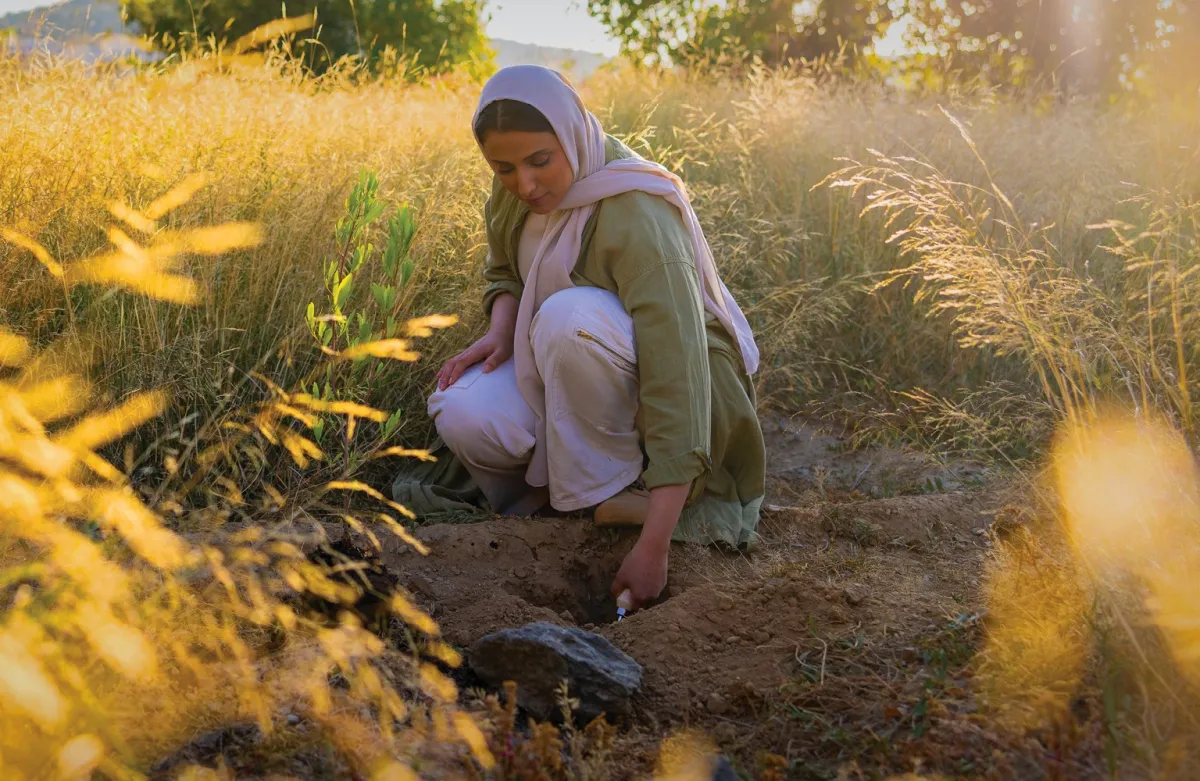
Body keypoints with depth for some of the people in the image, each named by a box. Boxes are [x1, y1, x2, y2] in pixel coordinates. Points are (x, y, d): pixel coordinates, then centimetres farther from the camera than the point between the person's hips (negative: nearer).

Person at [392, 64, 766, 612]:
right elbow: (505, 271, 14)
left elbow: (678, 383, -36)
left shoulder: (636, 220, -31)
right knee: (465, 417, -25)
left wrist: (652, 549, -39)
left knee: (572, 317, -37)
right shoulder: (517, 189, -9)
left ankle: (611, 488, -17)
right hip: (565, 366, 6)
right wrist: (500, 330, -12)